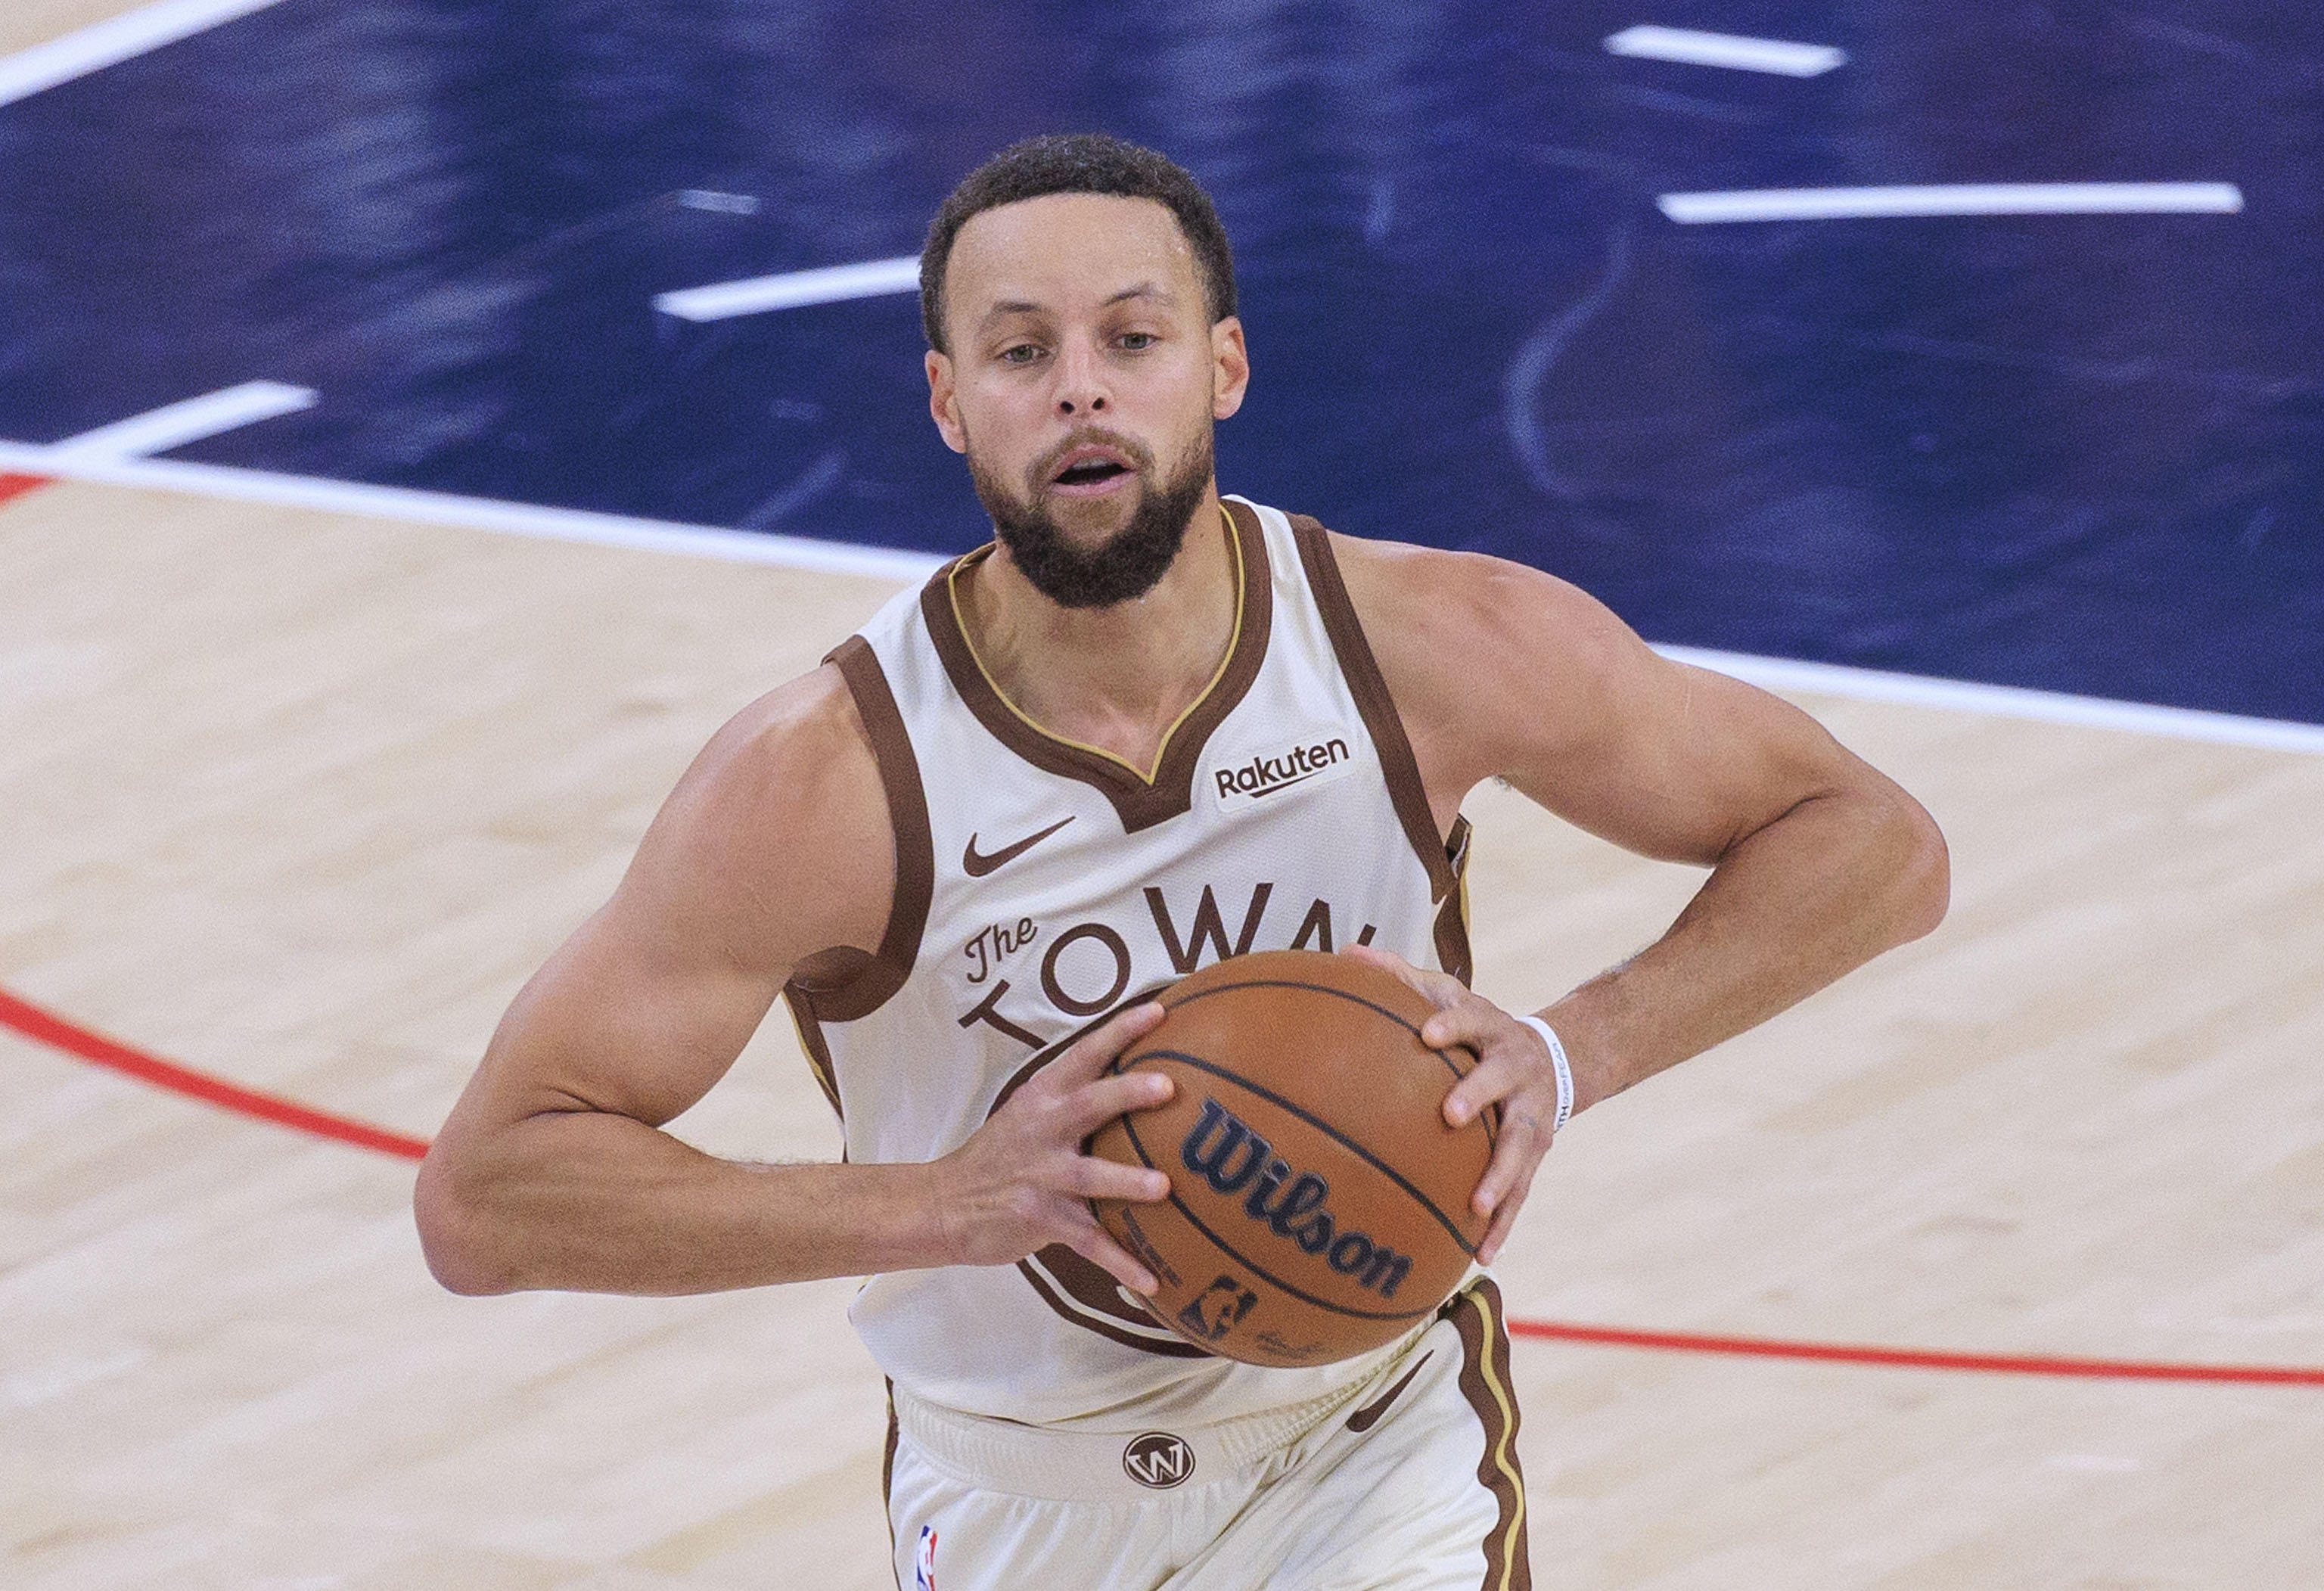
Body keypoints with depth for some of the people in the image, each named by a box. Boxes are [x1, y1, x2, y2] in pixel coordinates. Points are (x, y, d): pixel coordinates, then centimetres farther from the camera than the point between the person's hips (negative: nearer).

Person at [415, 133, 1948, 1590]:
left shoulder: (1436, 651, -19)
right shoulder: (821, 781, -24)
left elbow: (1875, 847, -8)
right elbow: (483, 1197, -23)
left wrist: (1568, 1055, -24)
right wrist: (949, 1202, -34)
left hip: (1381, 1456, 0)